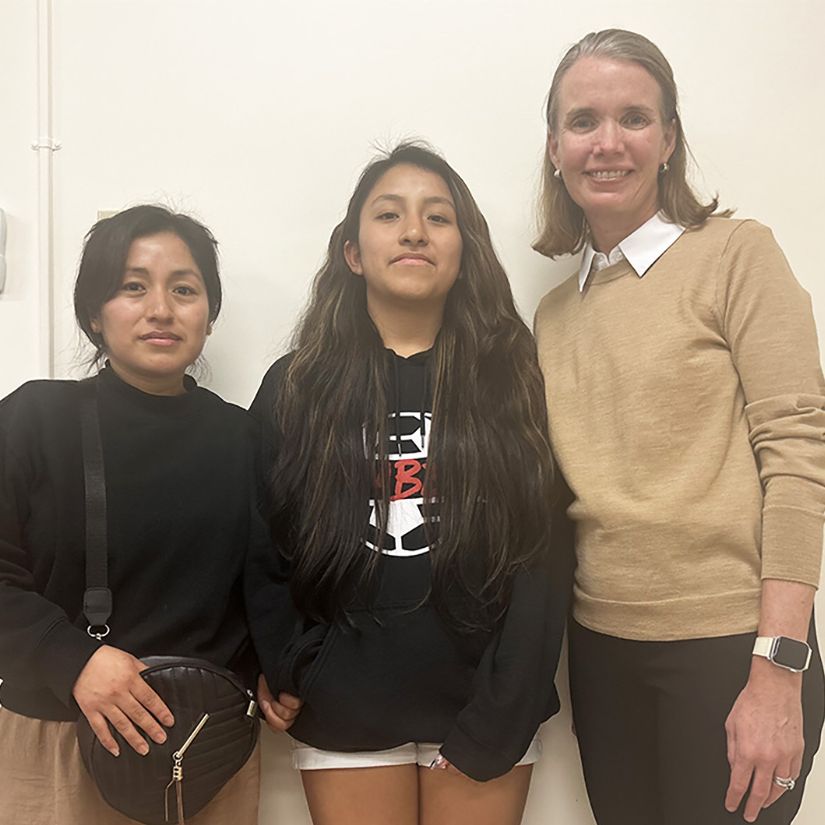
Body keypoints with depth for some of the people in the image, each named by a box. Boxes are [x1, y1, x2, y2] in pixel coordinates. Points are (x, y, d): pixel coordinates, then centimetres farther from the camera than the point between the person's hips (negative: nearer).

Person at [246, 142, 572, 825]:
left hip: (481, 708, 0)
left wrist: (496, 722, -9)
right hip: (343, 713, 1)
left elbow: (540, 563, -5)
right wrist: (283, 670, -6)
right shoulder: (296, 388, 0)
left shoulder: (511, 381, -2)